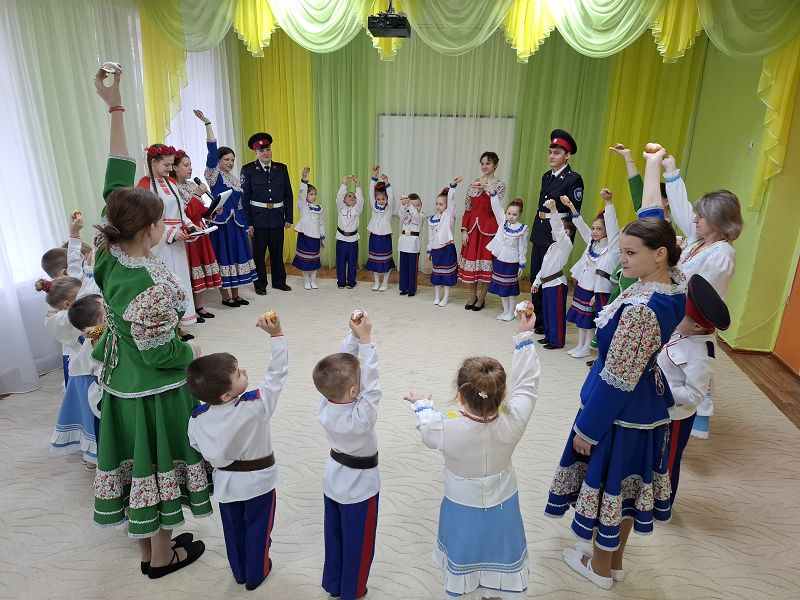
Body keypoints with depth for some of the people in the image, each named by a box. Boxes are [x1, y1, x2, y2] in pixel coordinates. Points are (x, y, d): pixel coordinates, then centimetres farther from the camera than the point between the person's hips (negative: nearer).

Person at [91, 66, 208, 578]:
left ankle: (148, 544, 41)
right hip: (154, 388, -8)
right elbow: (161, 353, -25)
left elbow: (117, 181, -5)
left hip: (120, 381, 8)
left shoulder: (109, 252, -10)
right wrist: (196, 350, -4)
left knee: (139, 460, 21)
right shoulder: (149, 287, -32)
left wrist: (116, 109, -2)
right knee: (159, 463, 11)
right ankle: (163, 555, 32)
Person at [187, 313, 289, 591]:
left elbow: (199, 449, -3)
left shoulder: (198, 418, -19)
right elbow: (277, 373, -27)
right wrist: (277, 334, -28)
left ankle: (239, 572, 45)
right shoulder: (256, 404, -34)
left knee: (233, 528, 25)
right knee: (257, 528, 20)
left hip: (225, 481, 4)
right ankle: (256, 573, 39)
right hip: (258, 479, -3)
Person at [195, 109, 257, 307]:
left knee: (236, 256, 9)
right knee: (222, 257, -1)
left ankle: (235, 294, 19)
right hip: (220, 223, -7)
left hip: (235, 224, 7)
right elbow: (212, 151, -17)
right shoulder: (213, 174, -4)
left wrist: (245, 226, 14)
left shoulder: (235, 179, 14)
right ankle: (225, 296, 8)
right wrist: (207, 123, -23)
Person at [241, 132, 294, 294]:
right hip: (258, 218, -3)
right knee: (259, 253, 6)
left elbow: (288, 195, 9)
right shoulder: (248, 170, -3)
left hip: (278, 218, 3)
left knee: (277, 251, 12)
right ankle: (260, 285, 18)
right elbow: (245, 198, -4)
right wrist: (248, 223, -9)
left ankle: (279, 281, 27)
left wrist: (289, 218, 3)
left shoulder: (281, 169, 7)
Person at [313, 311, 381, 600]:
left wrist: (354, 335, -28)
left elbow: (342, 362, -19)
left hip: (333, 479, 6)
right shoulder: (360, 418, -38)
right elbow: (371, 386, -39)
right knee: (358, 543, 18)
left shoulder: (324, 404, -22)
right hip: (359, 485, -6)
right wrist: (365, 339, -43)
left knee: (334, 535, 26)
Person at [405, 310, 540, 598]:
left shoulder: (448, 430, -34)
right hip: (502, 508, 2)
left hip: (463, 510, -1)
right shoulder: (512, 424, -30)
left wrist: (422, 405, 12)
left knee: (462, 570, 24)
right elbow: (525, 384, -14)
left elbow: (428, 428, -9)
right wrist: (525, 336, -7)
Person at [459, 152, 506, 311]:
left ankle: (481, 298, 16)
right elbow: (467, 209, 8)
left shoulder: (500, 185, 0)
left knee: (485, 261, 1)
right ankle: (472, 296, 23)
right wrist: (464, 230, 1)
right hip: (472, 226, 4)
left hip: (488, 228, -3)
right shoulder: (473, 184, 9)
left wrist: (487, 188, -20)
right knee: (470, 259, 7)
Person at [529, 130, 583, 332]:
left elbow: (574, 213, -12)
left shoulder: (573, 179, -10)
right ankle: (537, 319, 27)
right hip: (539, 233, 8)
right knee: (535, 277, 13)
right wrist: (536, 230, 14)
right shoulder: (546, 177, 13)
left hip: (556, 235, -8)